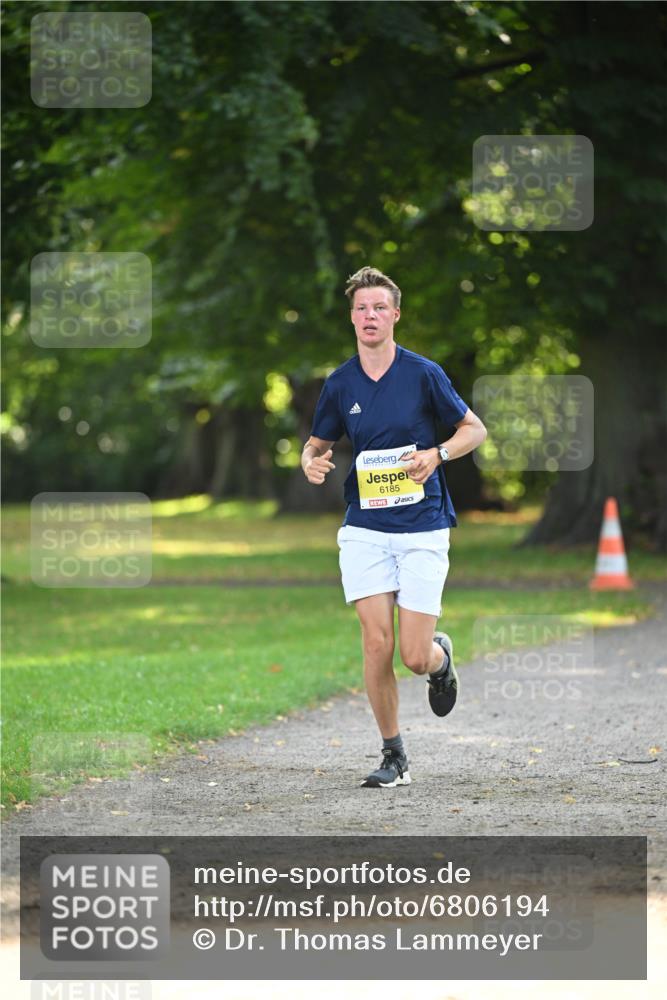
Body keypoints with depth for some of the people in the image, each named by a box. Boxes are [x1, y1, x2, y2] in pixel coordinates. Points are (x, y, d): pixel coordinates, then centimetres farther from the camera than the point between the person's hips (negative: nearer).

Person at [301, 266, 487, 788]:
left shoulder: (423, 373, -4)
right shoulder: (340, 384, 4)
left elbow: (475, 428, 4)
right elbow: (316, 444, 17)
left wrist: (437, 454, -15)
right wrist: (312, 464, -7)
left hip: (423, 529, -2)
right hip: (364, 529, 2)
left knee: (415, 657, -6)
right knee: (376, 642, -8)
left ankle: (442, 655, 33)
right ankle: (394, 755, 6)